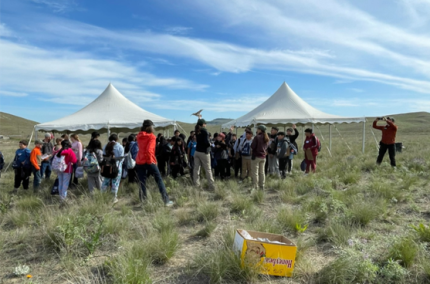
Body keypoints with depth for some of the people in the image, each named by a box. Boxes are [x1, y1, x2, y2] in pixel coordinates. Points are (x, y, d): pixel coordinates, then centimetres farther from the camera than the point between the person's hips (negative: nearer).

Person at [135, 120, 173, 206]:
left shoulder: (139, 136, 8)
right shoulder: (151, 136, -9)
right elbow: (149, 150, -20)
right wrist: (151, 160, -11)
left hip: (139, 162, 6)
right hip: (149, 161, -5)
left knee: (142, 182, 10)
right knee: (159, 180, 2)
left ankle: (143, 201, 10)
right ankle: (166, 201, 1)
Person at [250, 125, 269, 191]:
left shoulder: (257, 137, -15)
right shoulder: (266, 138, 8)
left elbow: (252, 146, -15)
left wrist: (252, 148, 3)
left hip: (256, 156, -7)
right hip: (263, 157, 7)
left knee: (255, 172, -1)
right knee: (262, 172, 13)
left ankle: (255, 187, 0)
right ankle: (262, 187, 18)